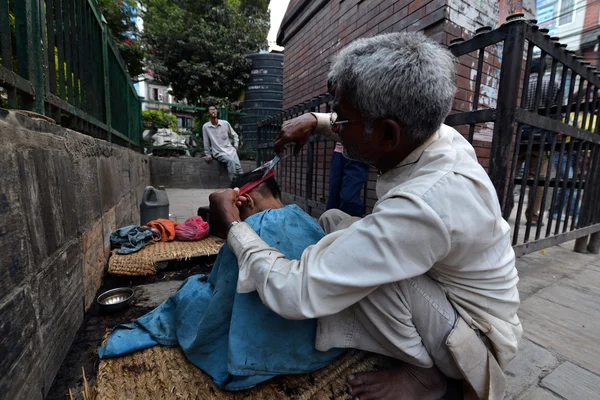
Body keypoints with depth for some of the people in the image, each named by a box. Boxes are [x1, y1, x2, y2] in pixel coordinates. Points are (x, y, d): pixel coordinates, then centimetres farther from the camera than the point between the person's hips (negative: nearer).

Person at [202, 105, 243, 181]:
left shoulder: (225, 123, 3)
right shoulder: (205, 126, -1)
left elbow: (235, 135, 17)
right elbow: (206, 142, 5)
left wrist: (236, 145, 5)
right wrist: (208, 155, 6)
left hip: (230, 150, 3)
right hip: (219, 153, -3)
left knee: (238, 167, -18)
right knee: (231, 161, -31)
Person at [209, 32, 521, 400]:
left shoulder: (421, 206, -40)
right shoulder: (440, 135, -14)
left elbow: (293, 294, -35)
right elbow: (365, 126, 10)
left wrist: (233, 223, -20)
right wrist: (315, 121, -4)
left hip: (475, 338, -6)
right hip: (450, 289, 7)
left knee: (355, 253, -33)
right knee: (333, 220, 1)